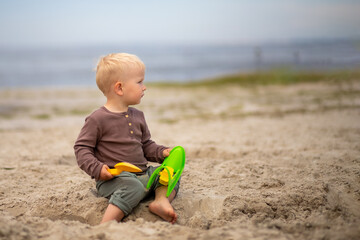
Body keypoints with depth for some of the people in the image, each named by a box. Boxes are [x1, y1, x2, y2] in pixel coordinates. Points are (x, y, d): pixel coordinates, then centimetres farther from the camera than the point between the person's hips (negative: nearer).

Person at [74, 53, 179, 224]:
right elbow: (82, 148, -6)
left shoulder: (137, 116, 15)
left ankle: (161, 199, -23)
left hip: (142, 173, 8)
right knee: (134, 186, -36)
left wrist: (162, 152, 4)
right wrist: (97, 168, -20)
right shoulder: (97, 119, -8)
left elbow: (146, 145, 23)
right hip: (113, 177, -8)